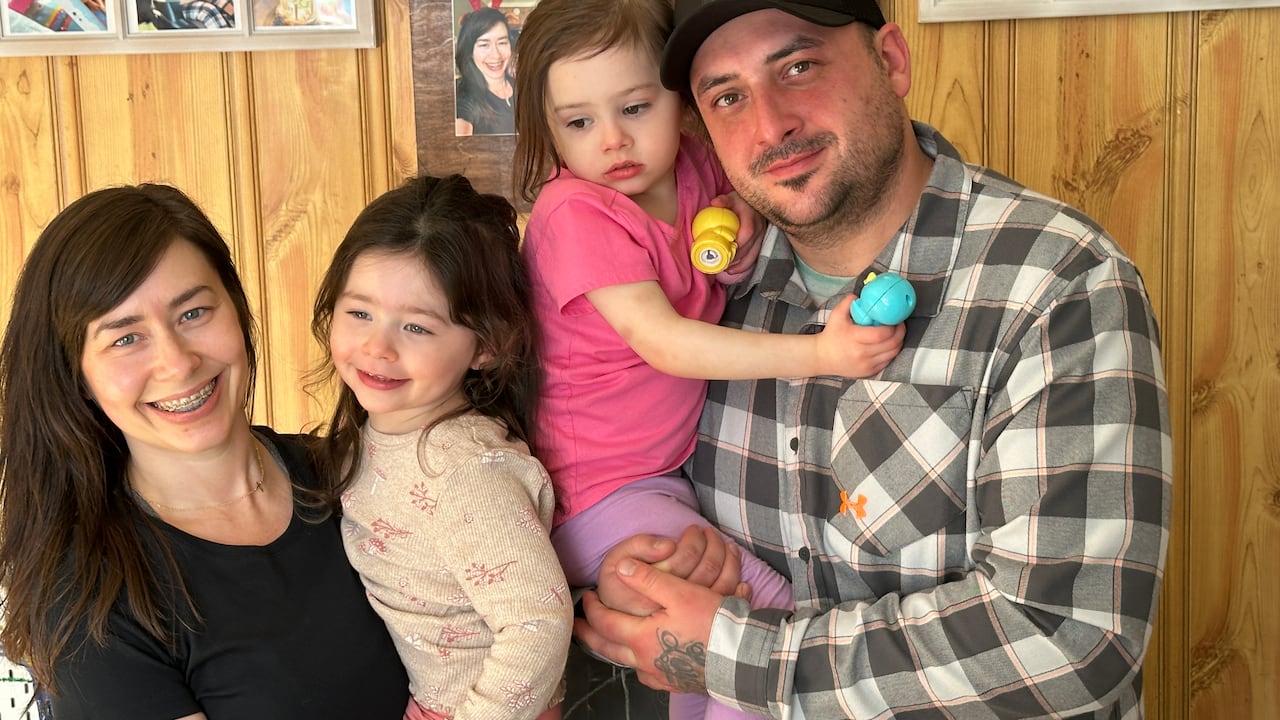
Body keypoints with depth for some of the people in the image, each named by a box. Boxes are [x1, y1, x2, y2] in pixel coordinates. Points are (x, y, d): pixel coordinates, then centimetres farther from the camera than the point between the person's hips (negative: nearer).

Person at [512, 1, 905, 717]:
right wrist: (820, 353, -34)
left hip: (675, 464, 8)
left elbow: (727, 292, 16)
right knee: (769, 610, -14)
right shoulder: (573, 211, -20)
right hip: (598, 491, -7)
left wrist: (740, 244, -8)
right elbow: (663, 342, -29)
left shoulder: (693, 167, 0)